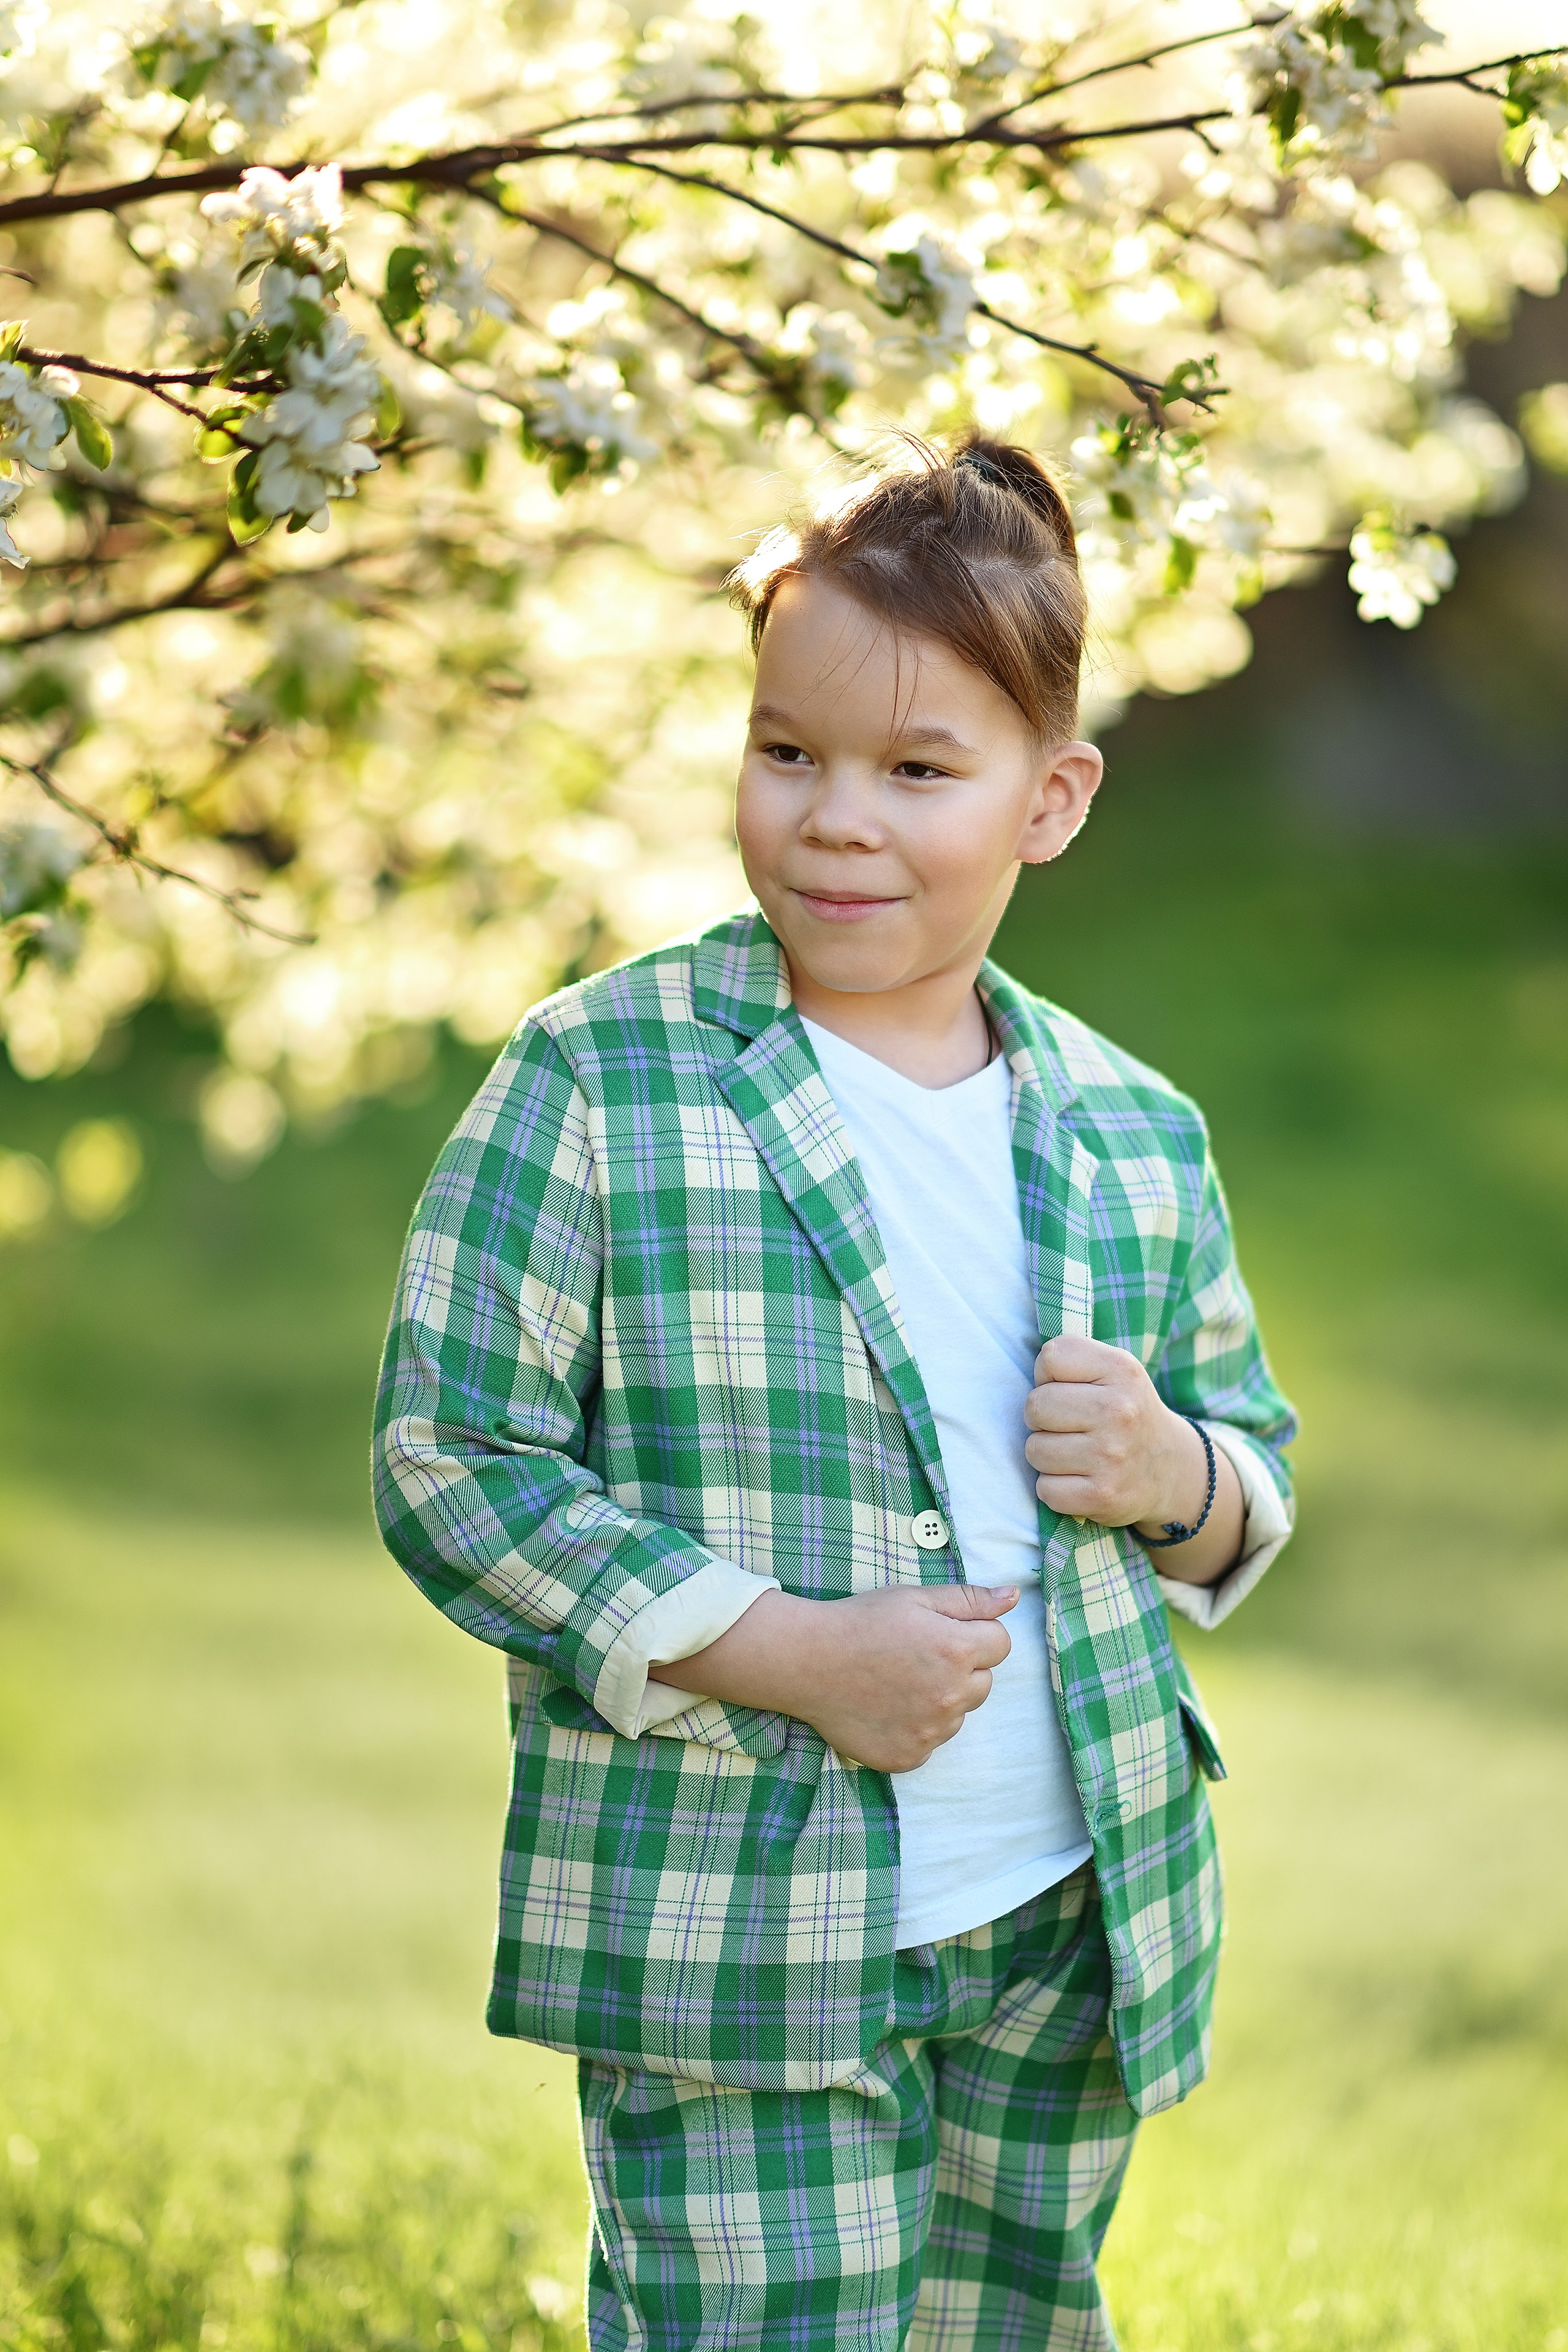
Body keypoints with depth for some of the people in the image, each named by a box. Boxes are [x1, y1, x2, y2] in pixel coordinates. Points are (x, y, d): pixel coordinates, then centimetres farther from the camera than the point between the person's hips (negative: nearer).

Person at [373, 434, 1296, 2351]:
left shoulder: (1133, 1136, 8)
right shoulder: (599, 1080, -6)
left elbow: (1259, 1462, 19)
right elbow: (447, 1459, -9)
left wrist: (1175, 1474, -7)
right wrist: (791, 1653, -18)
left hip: (1075, 1928, 5)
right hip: (730, 1935, -5)